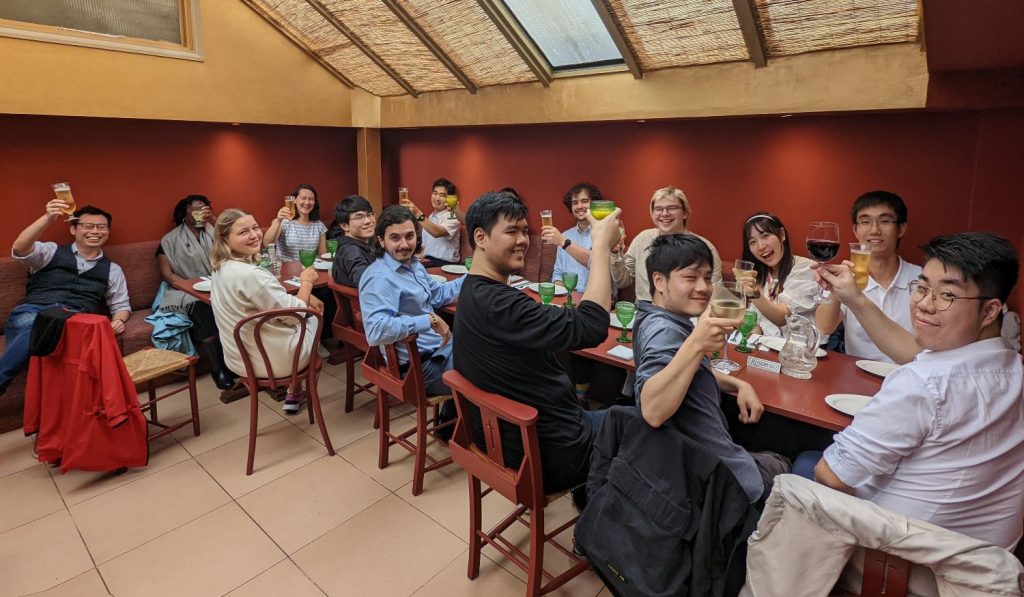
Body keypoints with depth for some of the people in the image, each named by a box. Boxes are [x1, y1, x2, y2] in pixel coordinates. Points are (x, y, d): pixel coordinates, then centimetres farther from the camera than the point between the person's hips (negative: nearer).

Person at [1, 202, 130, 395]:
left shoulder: (112, 269, 24)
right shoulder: (51, 251, 20)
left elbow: (120, 305, 25)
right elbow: (20, 249, -2)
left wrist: (118, 321, 0)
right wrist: (48, 218, -14)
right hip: (32, 311, 0)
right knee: (31, 325, -39)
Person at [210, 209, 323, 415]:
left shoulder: (221, 267, 1)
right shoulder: (250, 274, -30)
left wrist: (304, 298, 6)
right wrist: (307, 282, -7)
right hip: (274, 361, -8)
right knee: (313, 317, 21)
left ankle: (295, 392, 35)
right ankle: (294, 394, 33)